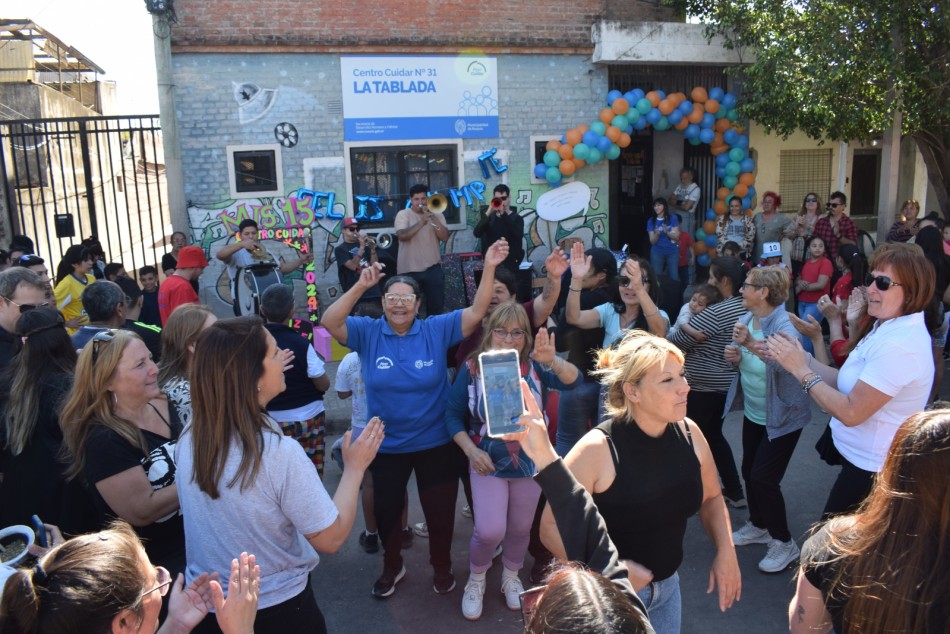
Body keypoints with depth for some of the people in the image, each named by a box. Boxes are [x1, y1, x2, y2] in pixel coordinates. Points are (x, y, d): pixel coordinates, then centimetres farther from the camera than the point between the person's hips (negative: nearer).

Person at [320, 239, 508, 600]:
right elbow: (330, 322, -23)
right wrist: (360, 286, -33)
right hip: (387, 445, 1)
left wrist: (489, 268, -28)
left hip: (436, 443, 0)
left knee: (439, 510, 17)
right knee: (387, 509, 20)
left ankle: (442, 566, 45)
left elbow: (477, 313, -17)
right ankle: (392, 566, 48)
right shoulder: (368, 333, -10)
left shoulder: (437, 330, -11)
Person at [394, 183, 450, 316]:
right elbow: (402, 235, -17)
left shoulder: (436, 215, 8)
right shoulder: (403, 214, 0)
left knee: (437, 305, 7)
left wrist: (433, 218, -13)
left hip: (433, 268, 3)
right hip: (409, 270, -2)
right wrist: (421, 222, -24)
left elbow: (445, 238, -5)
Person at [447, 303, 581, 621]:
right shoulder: (472, 367, -10)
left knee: (520, 528, 16)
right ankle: (475, 581, 24)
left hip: (530, 463, 2)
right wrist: (471, 450, -16)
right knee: (489, 531, -8)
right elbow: (453, 415, -4)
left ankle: (511, 578, 44)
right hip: (487, 464, -1)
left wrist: (552, 360, -49)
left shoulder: (535, 366, -11)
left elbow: (573, 381, -29)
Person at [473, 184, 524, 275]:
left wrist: (504, 214, -24)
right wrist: (488, 213, -17)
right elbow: (477, 233, -7)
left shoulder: (516, 218, 2)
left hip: (510, 265, -2)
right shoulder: (488, 217, 9)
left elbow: (519, 235, -19)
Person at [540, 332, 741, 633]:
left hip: (667, 586, 5)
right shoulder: (598, 449, -26)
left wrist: (726, 551, -7)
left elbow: (710, 497, 7)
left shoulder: (688, 432, -10)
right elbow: (551, 526, -20)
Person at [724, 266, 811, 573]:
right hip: (753, 412, 7)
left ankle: (784, 543, 12)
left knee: (763, 478, -8)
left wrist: (751, 345, -56)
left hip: (781, 416, -7)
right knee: (749, 471, 16)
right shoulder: (746, 320, -2)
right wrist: (735, 356, -13)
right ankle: (759, 526, 38)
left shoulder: (784, 325, -24)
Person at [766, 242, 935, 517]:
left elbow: (851, 412, -26)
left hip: (871, 471, -9)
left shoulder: (899, 345, -28)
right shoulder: (889, 328, 4)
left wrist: (801, 371, -20)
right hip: (864, 459, 9)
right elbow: (850, 384, 3)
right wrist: (803, 358, -3)